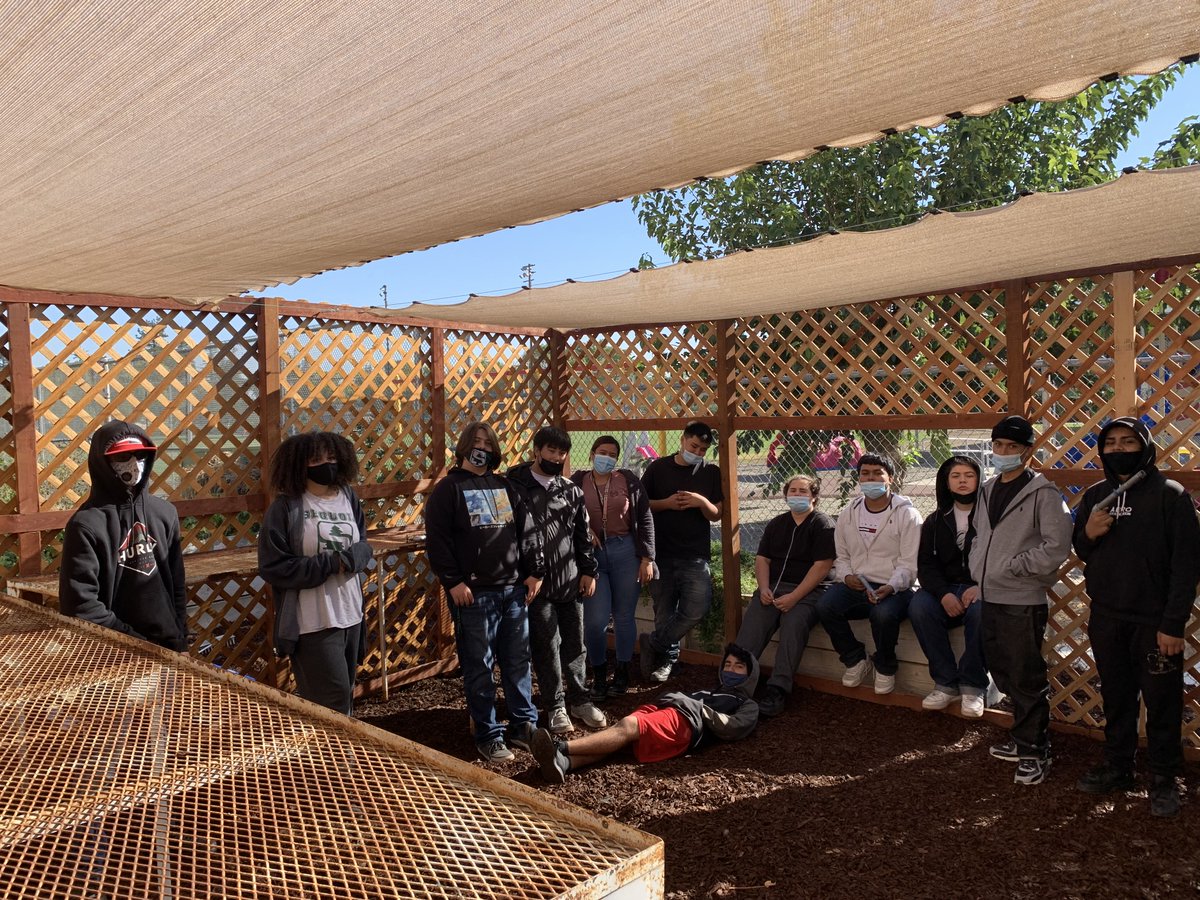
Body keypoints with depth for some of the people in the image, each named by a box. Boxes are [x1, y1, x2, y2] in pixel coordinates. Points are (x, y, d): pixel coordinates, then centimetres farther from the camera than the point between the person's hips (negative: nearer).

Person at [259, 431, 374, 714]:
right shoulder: (285, 508, -10)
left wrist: (349, 559, -15)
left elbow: (364, 547, 9)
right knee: (334, 701, -5)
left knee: (345, 696, 18)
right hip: (314, 622, -6)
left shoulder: (348, 497, 6)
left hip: (351, 616, 6)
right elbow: (274, 568, -13)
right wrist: (331, 563, -17)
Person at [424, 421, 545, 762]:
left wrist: (534, 571, 8)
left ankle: (523, 725, 25)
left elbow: (527, 530, 14)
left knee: (518, 661, 12)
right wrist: (453, 581, -13)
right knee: (479, 667, 3)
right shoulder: (448, 489, -1)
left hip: (514, 589, 5)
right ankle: (488, 736, 15)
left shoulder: (505, 487, 15)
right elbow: (437, 540, -8)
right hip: (474, 593, -5)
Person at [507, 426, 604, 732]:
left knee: (575, 644, 12)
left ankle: (579, 699, 27)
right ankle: (555, 706, 19)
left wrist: (588, 571, 10)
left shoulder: (571, 490, 10)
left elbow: (583, 535, 15)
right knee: (547, 648, 4)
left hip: (571, 581, 4)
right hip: (537, 583, -4)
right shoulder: (515, 487, -5)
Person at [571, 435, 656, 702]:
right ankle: (599, 676, 15)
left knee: (625, 616, 7)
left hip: (626, 552, 1)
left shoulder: (629, 480, 3)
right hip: (592, 554, 0)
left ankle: (622, 672, 26)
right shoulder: (577, 482, 4)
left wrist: (647, 558, -1)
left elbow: (645, 519, 3)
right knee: (595, 620, -5)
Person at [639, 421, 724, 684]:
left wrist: (703, 502, -13)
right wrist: (666, 503, -11)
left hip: (695, 555, 0)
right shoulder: (658, 468, 4)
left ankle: (652, 644, 5)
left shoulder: (712, 473, 6)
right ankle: (666, 659, 24)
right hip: (661, 552, 0)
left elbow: (716, 515, 8)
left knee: (697, 608, -12)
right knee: (664, 610, 6)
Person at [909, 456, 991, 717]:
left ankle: (973, 685, -19)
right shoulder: (935, 521, 11)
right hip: (945, 589, 3)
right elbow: (926, 564, 5)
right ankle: (946, 683, -17)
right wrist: (943, 594, -14)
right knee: (919, 606, -28)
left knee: (980, 609, -36)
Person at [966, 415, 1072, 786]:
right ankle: (1022, 737, 34)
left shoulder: (1042, 493, -11)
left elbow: (1056, 548, -16)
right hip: (989, 600, 8)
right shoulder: (988, 490, 12)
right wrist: (979, 582, 12)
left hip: (1023, 602, -7)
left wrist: (1009, 567, -14)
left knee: (1027, 680, 1)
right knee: (1004, 674, 17)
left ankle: (1034, 752, 15)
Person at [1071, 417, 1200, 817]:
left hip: (1154, 622, -4)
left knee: (1162, 702, 6)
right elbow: (1081, 552, 16)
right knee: (1116, 697, 15)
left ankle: (1164, 779, 21)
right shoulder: (1095, 495, 8)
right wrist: (1088, 534, -8)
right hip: (1106, 619, 5)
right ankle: (1116, 767, 29)